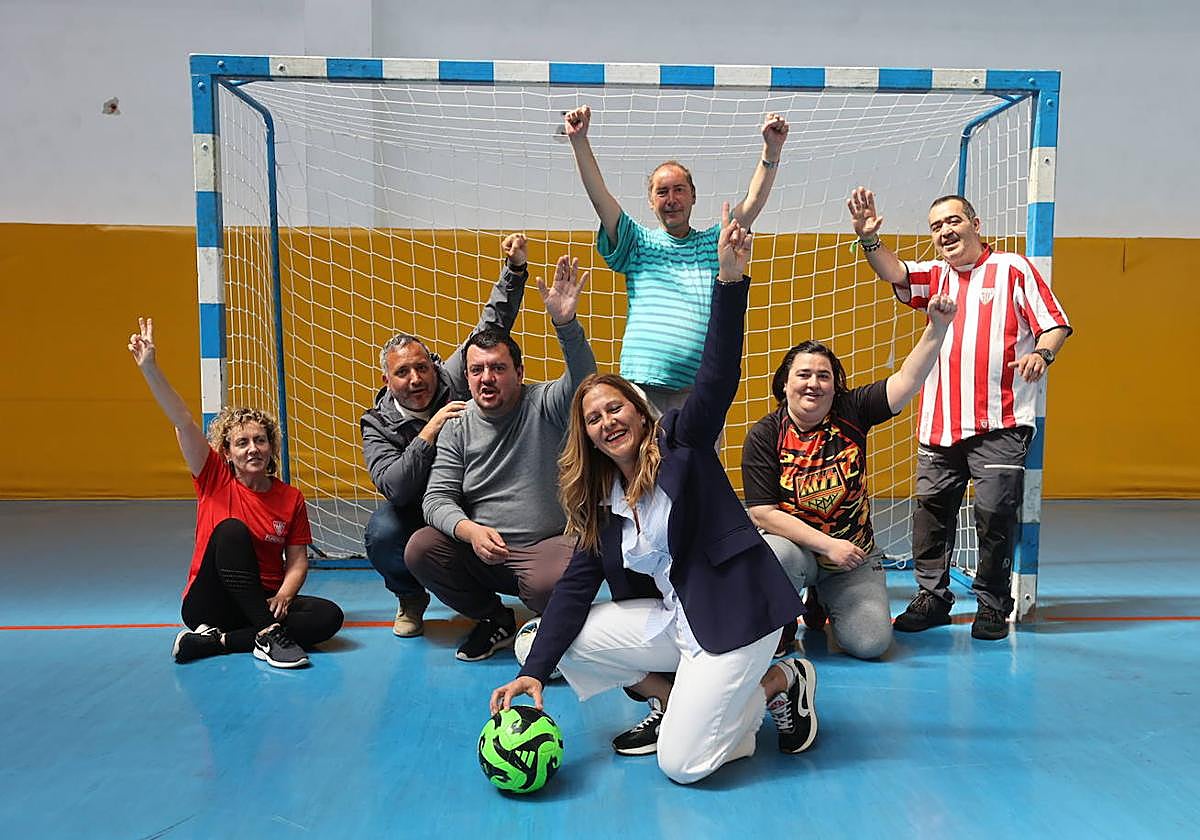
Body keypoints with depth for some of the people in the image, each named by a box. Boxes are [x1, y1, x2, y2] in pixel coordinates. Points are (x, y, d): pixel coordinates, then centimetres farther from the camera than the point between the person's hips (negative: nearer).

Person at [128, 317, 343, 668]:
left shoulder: (291, 498, 1)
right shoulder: (215, 480, -2)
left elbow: (297, 562, 0)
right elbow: (183, 422, -14)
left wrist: (283, 596, -20)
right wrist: (150, 368, -23)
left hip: (265, 603, 2)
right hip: (206, 607, -2)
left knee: (329, 616, -24)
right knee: (231, 530, -30)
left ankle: (217, 641, -22)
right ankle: (270, 636, -33)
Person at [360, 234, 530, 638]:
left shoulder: (453, 379, -10)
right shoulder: (378, 424, -11)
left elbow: (494, 324, -11)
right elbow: (394, 487, -26)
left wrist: (515, 268, -22)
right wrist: (429, 432, -34)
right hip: (416, 510, 1)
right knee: (381, 534, -30)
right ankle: (412, 598, 4)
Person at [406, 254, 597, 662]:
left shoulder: (544, 405, -5)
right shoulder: (458, 426, 4)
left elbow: (583, 380, -26)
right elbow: (437, 498, -2)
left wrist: (565, 322, -44)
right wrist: (472, 531, -23)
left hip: (548, 545, -4)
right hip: (480, 550, 4)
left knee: (549, 584, -35)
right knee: (419, 550, -17)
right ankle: (494, 620, 7)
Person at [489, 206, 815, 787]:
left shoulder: (681, 440, -9)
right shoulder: (598, 500, 5)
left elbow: (719, 376, -25)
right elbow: (577, 585, 0)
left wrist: (730, 279, -38)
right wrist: (534, 670, -10)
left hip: (734, 613, -6)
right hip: (675, 620, 7)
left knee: (681, 766, -11)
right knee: (565, 640, -1)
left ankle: (782, 682, 12)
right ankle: (671, 703, 14)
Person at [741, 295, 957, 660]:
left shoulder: (850, 412, -4)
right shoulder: (763, 437, -11)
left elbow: (907, 381, -13)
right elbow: (763, 513, -15)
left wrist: (938, 327, -26)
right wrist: (827, 545, -20)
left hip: (855, 558, 3)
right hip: (796, 549, -2)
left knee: (870, 643, -11)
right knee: (777, 555, -38)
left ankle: (823, 602, 25)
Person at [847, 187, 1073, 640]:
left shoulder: (1013, 269, 6)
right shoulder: (934, 276, 18)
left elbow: (1055, 323, 4)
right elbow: (893, 272, -2)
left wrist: (1041, 353, -17)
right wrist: (869, 239, -20)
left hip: (998, 424, -4)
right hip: (938, 424, 4)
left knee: (995, 513, -3)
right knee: (931, 509, 6)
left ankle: (993, 604, 11)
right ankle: (931, 597, 18)